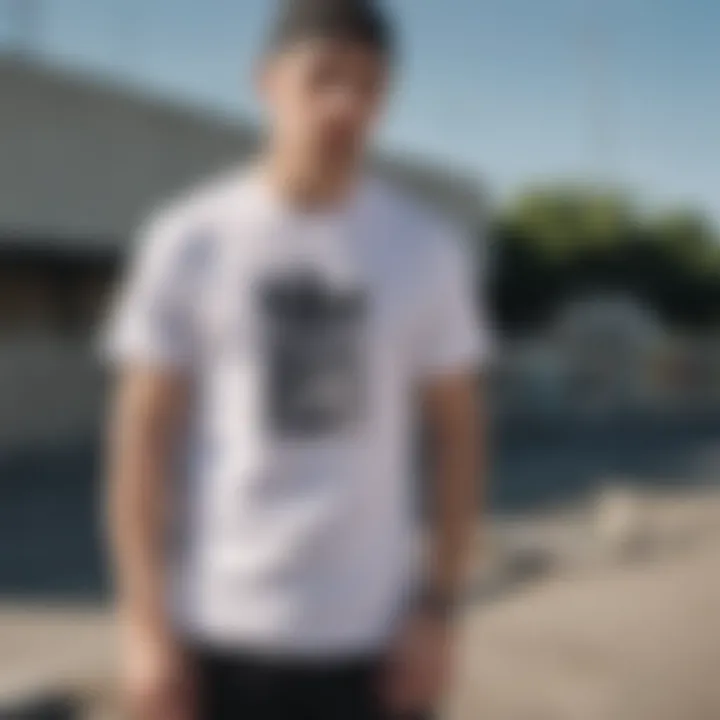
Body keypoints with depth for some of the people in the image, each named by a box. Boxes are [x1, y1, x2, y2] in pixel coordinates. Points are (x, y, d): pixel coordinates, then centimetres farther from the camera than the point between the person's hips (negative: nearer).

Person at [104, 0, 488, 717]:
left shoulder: (427, 246, 0)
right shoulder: (189, 238, -4)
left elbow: (455, 431, 6)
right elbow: (141, 436, -2)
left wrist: (437, 608, 0)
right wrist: (145, 623, -6)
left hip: (371, 632, 1)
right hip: (221, 631, -1)